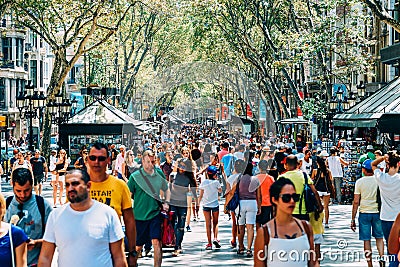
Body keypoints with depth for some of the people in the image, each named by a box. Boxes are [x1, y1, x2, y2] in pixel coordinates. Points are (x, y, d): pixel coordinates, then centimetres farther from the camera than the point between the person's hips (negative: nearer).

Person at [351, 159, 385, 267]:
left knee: (366, 240, 5)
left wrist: (353, 219, 0)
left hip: (364, 213, -2)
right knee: (379, 237, 17)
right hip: (377, 212, 2)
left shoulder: (359, 182, -6)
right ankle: (381, 258, 0)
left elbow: (356, 202, -6)